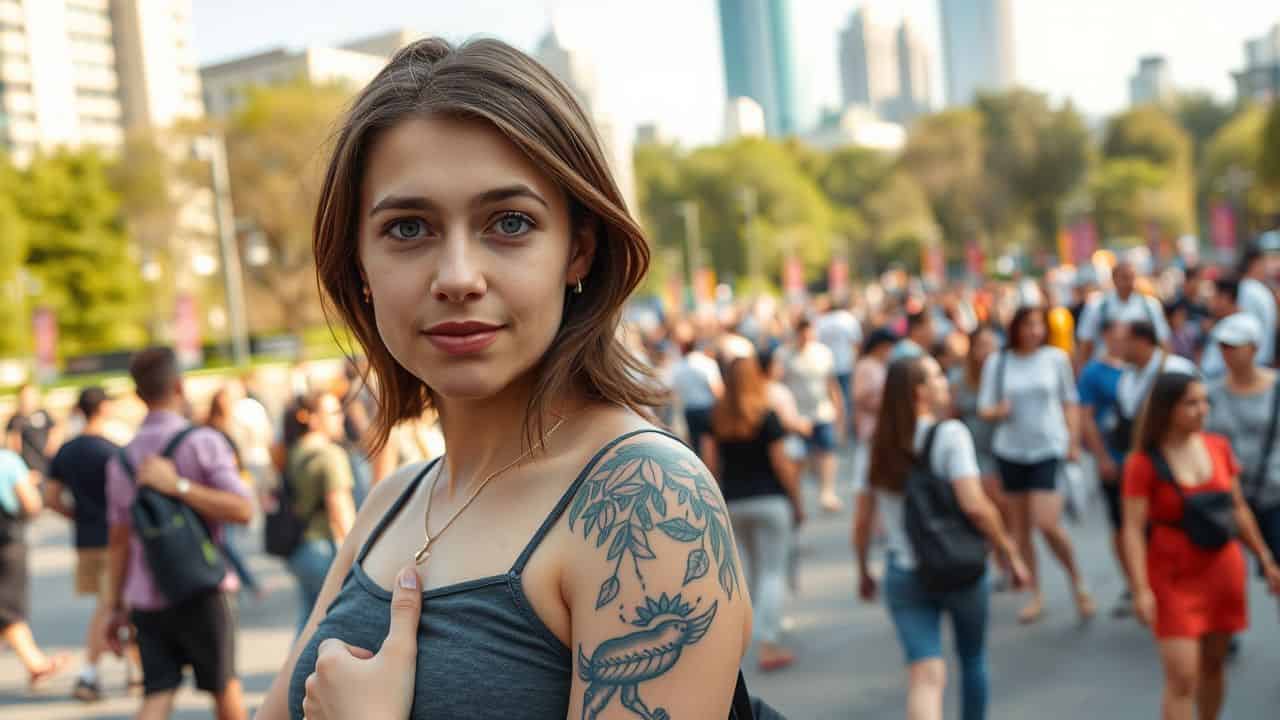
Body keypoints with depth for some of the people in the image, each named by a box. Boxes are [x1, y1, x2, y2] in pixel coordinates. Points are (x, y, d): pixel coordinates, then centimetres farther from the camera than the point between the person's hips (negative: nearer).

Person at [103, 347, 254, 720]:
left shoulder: (121, 459, 6)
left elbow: (118, 540, 8)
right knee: (224, 687, 14)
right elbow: (243, 510, -19)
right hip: (202, 592, -4)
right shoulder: (202, 442, -9)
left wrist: (117, 606, 15)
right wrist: (179, 486, -20)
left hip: (146, 597, 4)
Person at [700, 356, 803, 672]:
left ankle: (765, 631, 28)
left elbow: (710, 461, 2)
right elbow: (781, 464, -11)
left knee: (751, 570, 18)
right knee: (773, 572, 0)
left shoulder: (717, 418, 2)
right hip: (769, 500, -4)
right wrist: (797, 501, -2)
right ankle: (769, 645, -5)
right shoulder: (766, 417, -10)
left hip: (733, 502, 4)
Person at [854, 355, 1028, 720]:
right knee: (973, 659, 21)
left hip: (903, 575, 3)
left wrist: (864, 571, 19)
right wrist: (1009, 554, -9)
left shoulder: (879, 445, 3)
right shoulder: (949, 434, -11)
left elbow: (862, 520, 6)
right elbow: (974, 506, -20)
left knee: (925, 676, -2)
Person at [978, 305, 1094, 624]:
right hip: (1010, 450, 2)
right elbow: (984, 408, 4)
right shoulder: (997, 362, 1)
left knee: (1048, 524, -12)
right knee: (1021, 527, 8)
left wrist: (1073, 442, 3)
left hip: (1048, 447, -2)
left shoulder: (1056, 358, -1)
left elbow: (1070, 402, 8)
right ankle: (1035, 595, 20)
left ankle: (1077, 582, 12)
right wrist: (998, 411, -18)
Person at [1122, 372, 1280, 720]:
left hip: (1222, 570, 5)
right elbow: (1133, 529, -16)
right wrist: (1141, 589, -23)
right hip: (1174, 577, -5)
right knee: (1181, 677, -8)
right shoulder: (1144, 463, -14)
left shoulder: (1219, 447, 1)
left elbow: (1239, 510, 12)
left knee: (1214, 664, 15)